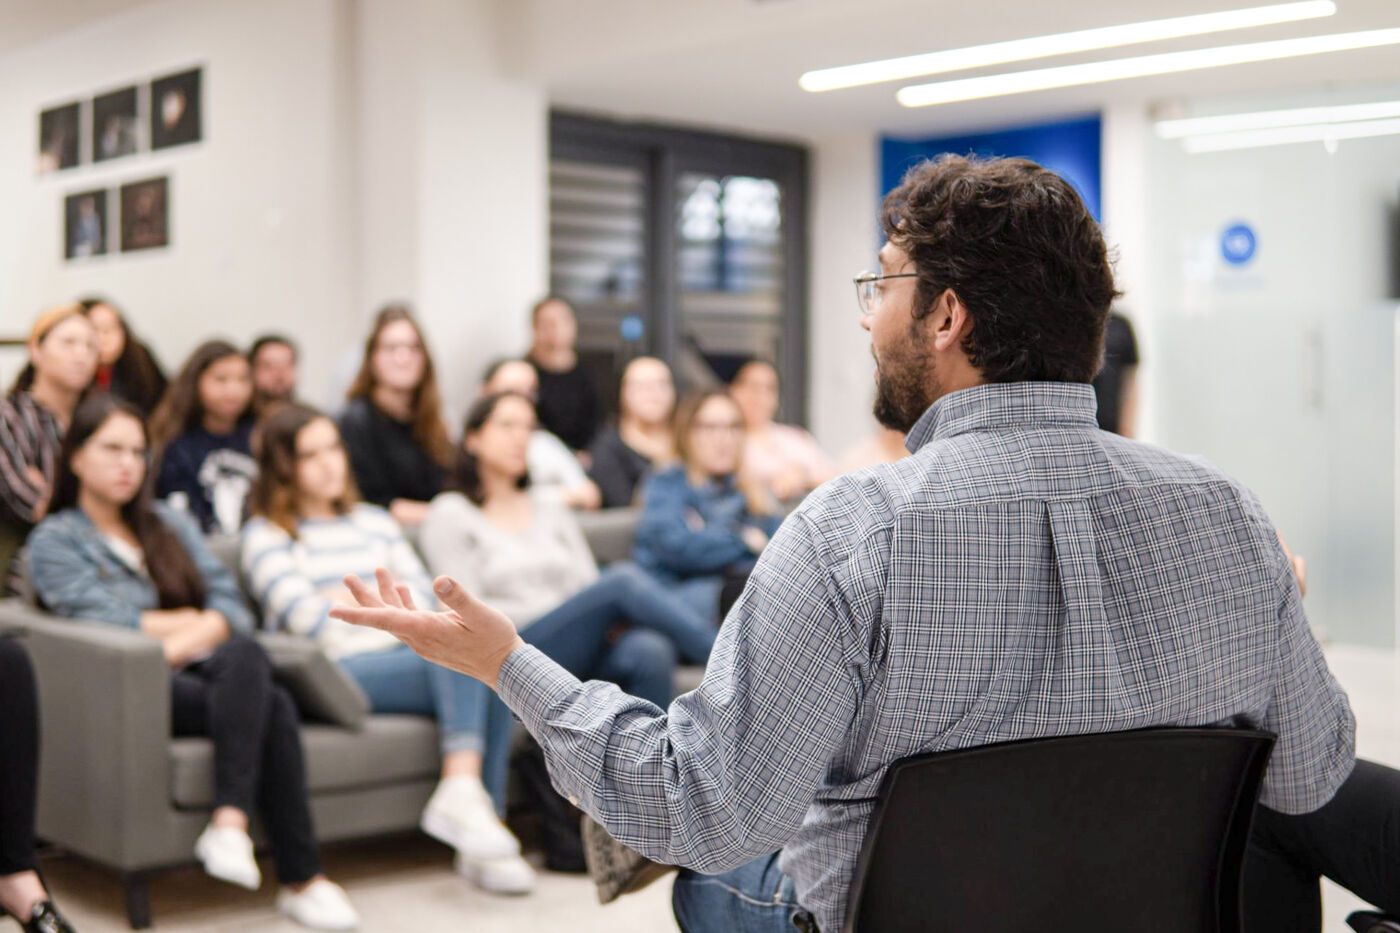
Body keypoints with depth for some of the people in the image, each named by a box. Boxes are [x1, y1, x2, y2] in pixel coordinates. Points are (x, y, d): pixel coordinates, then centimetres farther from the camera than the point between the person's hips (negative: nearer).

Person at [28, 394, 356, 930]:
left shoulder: (170, 524, 26)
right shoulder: (54, 541, 11)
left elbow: (232, 605, 11)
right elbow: (110, 625, -6)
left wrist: (181, 644, -10)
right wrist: (202, 620, 3)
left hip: (204, 673, 4)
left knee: (243, 656, -35)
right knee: (274, 708, -32)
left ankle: (229, 823, -39)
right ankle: (301, 879, -33)